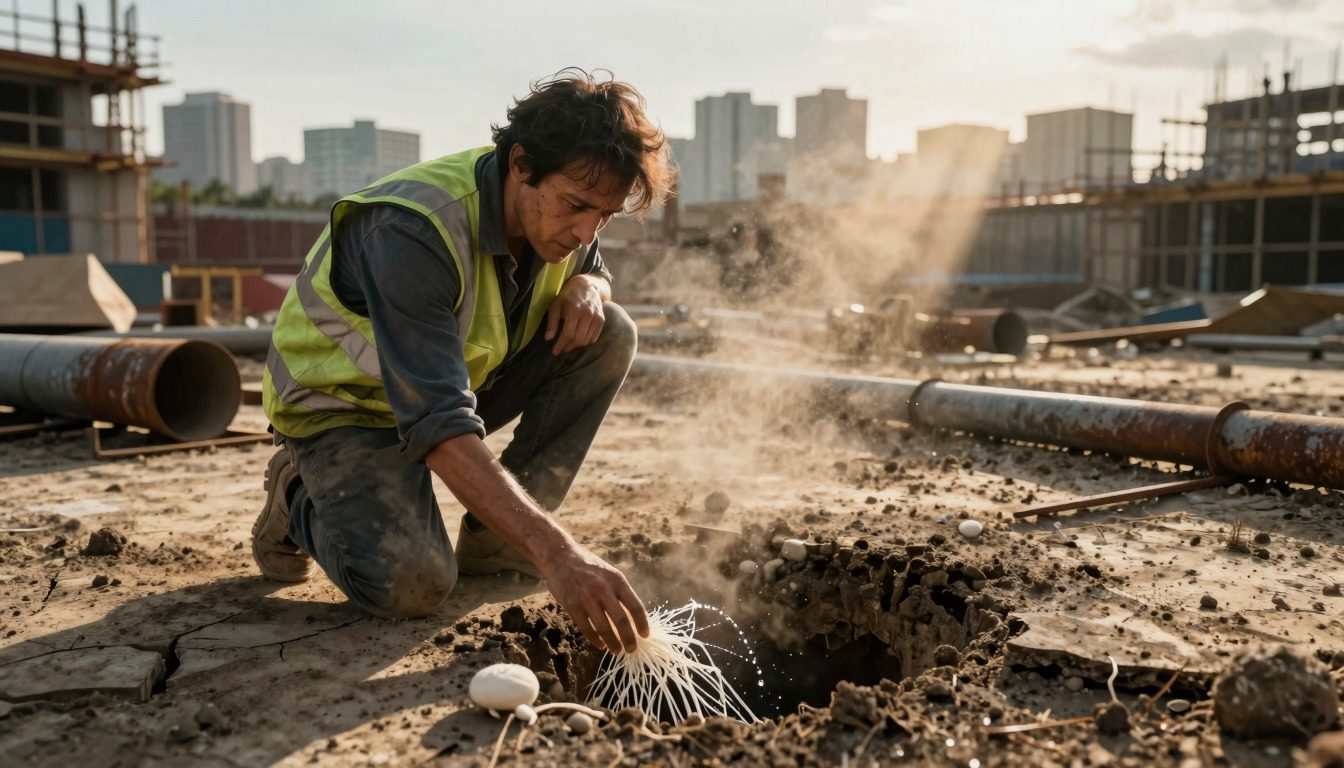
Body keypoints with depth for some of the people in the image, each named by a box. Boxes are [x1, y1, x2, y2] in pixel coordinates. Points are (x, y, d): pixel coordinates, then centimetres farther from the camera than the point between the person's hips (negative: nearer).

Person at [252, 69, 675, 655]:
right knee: (411, 583, -30)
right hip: (342, 402, -7)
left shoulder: (556, 213, -12)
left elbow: (595, 273, 12)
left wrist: (586, 288, -16)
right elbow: (440, 430, -43)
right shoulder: (412, 232, -35)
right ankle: (298, 497, 5)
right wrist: (557, 555, -52)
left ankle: (491, 539, -4)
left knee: (610, 334, -14)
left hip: (460, 378, 7)